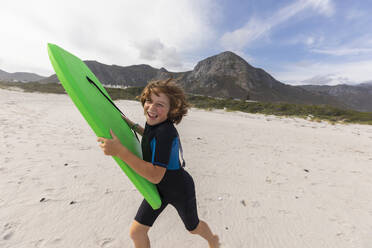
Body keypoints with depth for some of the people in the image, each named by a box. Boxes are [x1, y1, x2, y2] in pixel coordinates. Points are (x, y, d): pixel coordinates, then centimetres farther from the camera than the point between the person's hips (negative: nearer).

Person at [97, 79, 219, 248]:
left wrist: (120, 151, -40)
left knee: (193, 228, 24)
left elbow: (155, 176, -36)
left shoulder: (166, 132, -36)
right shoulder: (153, 123, -10)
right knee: (135, 232, 11)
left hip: (180, 190, -6)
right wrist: (132, 125, 8)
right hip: (158, 188, 6)